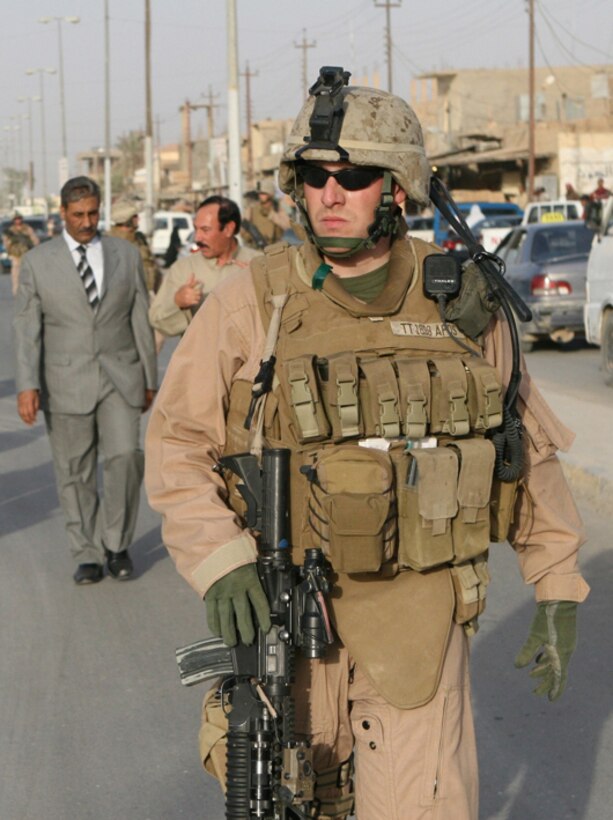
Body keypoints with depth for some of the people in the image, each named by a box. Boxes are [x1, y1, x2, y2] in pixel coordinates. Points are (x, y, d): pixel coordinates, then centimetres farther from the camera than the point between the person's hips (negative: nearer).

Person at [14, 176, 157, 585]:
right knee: (75, 473, 4)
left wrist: (150, 379, 11)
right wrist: (27, 385, -13)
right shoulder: (37, 262, 1)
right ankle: (88, 554, 16)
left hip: (119, 377, 1)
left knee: (126, 455, -13)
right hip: (65, 381, -1)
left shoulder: (127, 254, 7)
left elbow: (141, 320, 10)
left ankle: (116, 542, 5)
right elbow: (27, 330, -2)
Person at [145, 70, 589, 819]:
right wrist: (218, 560, -18)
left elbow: (530, 446, 9)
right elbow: (176, 442, -2)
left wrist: (557, 590, 8)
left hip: (418, 611, 0)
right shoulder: (251, 301, -4)